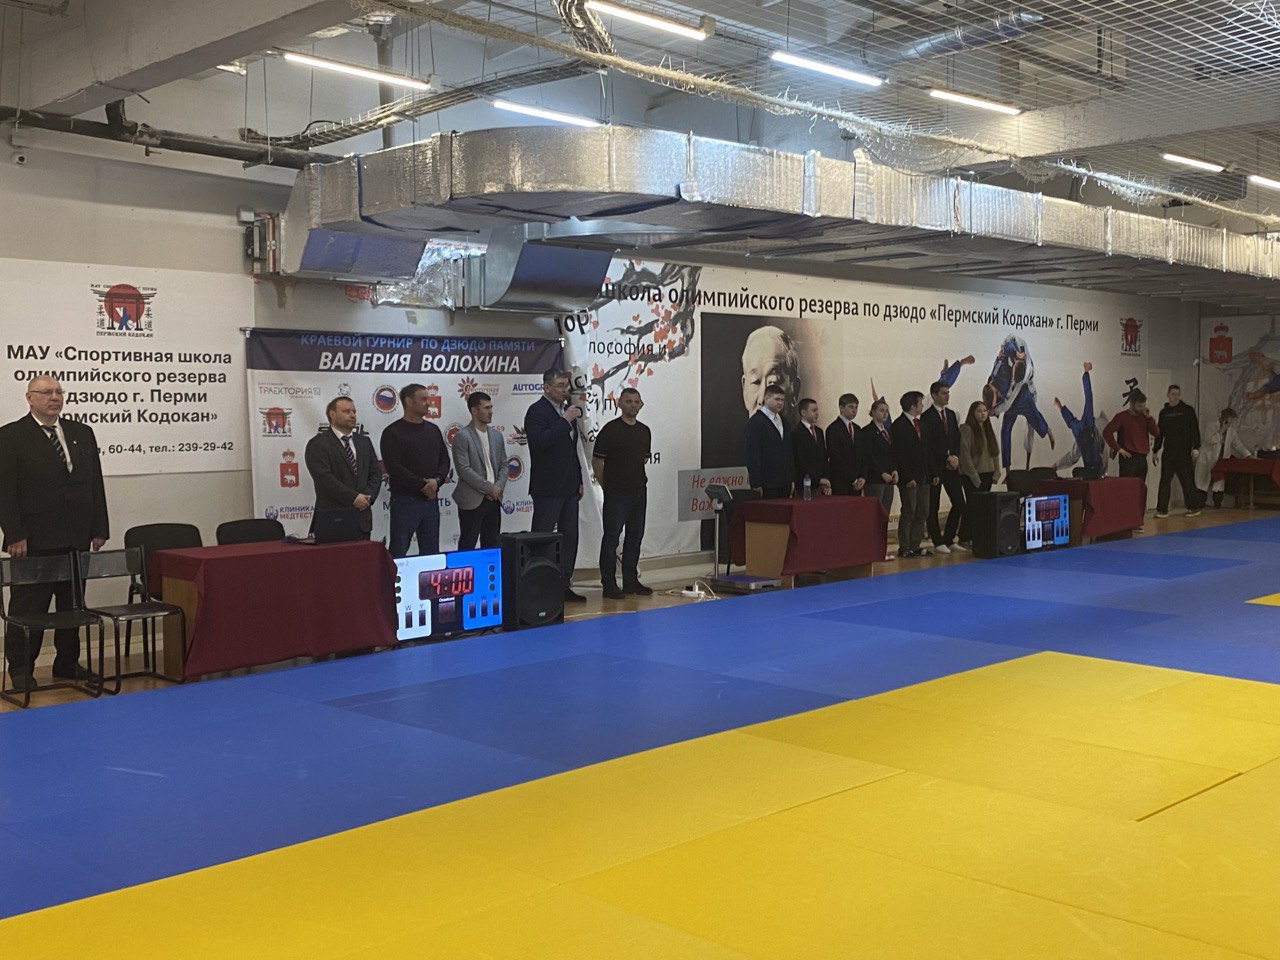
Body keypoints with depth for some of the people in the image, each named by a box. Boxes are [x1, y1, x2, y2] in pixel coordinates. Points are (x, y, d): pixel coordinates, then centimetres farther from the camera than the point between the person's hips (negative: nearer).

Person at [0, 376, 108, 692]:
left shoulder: (82, 434, 12)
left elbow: (96, 484, 13)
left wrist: (99, 529, 7)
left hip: (77, 539, 5)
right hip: (33, 541, -5)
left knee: (73, 604, 10)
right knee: (27, 607, 3)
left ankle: (67, 663, 21)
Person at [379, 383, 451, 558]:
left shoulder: (433, 430, 12)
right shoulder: (393, 432, -6)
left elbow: (444, 460, 12)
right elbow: (393, 468, -14)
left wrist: (437, 480, -8)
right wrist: (423, 486, -15)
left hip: (431, 500, 6)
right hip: (405, 500, -6)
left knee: (431, 550, 10)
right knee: (398, 551, -3)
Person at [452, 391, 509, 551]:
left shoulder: (497, 435, 11)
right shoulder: (462, 436, -9)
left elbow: (503, 464, 14)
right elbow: (463, 470, -15)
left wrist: (498, 486, -4)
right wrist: (488, 488, -14)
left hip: (493, 500, 6)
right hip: (472, 501, -6)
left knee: (492, 544, 10)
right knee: (467, 545, 0)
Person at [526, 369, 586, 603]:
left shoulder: (567, 409, 15)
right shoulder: (537, 411, -9)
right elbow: (539, 441, -26)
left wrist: (579, 481, 19)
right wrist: (565, 421, -22)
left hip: (569, 487, 8)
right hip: (548, 489, -8)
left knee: (569, 538, 10)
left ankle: (564, 585, 18)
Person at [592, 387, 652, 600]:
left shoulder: (645, 431, 10)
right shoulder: (611, 429, -9)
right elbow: (596, 461, -6)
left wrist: (638, 479, 15)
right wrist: (606, 485, 0)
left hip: (639, 491, 6)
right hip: (617, 494, -6)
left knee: (635, 537, 10)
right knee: (611, 538, -1)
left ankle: (631, 582, 19)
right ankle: (609, 585, 4)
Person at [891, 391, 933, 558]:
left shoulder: (919, 423, 15)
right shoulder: (899, 425, -10)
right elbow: (899, 454, -14)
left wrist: (932, 473, 11)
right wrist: (908, 477, -18)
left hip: (923, 476, 8)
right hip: (909, 478, -8)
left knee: (922, 512, 8)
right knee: (909, 512, -4)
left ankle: (915, 546, 15)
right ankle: (904, 548, 4)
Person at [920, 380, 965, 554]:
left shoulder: (951, 414, 14)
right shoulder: (927, 417, -7)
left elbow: (957, 439, 13)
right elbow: (929, 445, -12)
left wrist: (955, 457, -4)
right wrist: (947, 458, -13)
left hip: (951, 467, 6)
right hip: (934, 468, -6)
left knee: (959, 504, 2)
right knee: (933, 507, 0)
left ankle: (948, 539, 13)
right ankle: (938, 543, 8)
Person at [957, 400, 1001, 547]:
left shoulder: (988, 429, 14)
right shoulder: (966, 429, -8)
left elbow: (995, 452, 16)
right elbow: (965, 454, -13)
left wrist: (996, 472, 6)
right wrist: (974, 477, -14)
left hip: (987, 474, 6)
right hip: (972, 476, -6)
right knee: (971, 506, -6)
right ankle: (965, 539, -1)